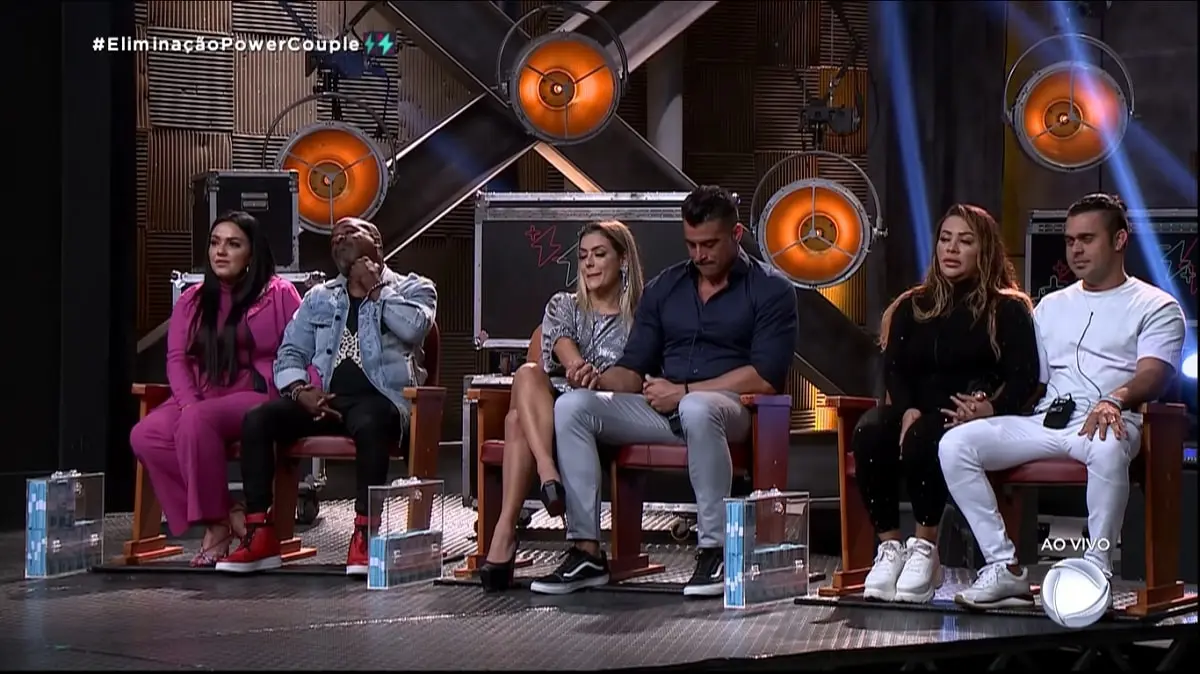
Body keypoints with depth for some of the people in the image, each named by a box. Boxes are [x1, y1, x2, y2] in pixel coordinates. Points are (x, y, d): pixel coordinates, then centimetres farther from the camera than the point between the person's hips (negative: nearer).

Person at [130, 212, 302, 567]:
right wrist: (189, 403, -11)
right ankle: (225, 515, -20)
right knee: (144, 436, -25)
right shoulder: (192, 300, 18)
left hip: (257, 396, -5)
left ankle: (215, 522, -23)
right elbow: (177, 359, 8)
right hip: (200, 397, 5)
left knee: (197, 423, -37)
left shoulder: (279, 294, 6)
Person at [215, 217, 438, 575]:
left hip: (380, 397, -5)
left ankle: (364, 534, -34)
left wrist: (374, 289, 0)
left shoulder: (412, 288, 12)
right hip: (325, 399, 5)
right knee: (256, 420, -21)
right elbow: (289, 354, 17)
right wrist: (300, 390, -4)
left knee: (368, 424, -41)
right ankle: (260, 535, -22)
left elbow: (414, 328, -11)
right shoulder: (319, 297, 24)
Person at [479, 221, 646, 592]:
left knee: (518, 419, -34)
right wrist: (579, 368, -26)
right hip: (553, 403, 3)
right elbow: (563, 348, 1)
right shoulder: (563, 306, 24)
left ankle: (505, 531, -44)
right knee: (528, 374, -34)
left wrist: (596, 379, -24)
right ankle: (548, 473, -51)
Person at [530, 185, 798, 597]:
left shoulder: (770, 291, 3)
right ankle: (586, 551, -22)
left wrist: (684, 391, -13)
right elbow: (635, 370, 15)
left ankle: (715, 551, -32)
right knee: (572, 406, -18)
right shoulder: (663, 289, 18)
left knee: (696, 409, -42)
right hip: (662, 407, 5)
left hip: (732, 409, -5)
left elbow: (764, 377, -9)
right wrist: (598, 379, -9)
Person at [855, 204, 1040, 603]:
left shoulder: (1008, 309, 8)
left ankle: (924, 549, -29)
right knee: (868, 434, -30)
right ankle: (889, 547, -28)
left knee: (922, 440, -37)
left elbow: (1025, 377, -2)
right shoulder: (913, 307, 20)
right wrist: (907, 411, -12)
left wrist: (991, 409, -22)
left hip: (974, 420, -4)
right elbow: (893, 369, 9)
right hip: (916, 410, 4)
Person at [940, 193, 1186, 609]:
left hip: (1107, 423, -5)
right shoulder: (1052, 306, 28)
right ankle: (1004, 568, -20)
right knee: (955, 444, -19)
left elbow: (1154, 374, -8)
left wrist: (1116, 399, -31)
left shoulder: (1155, 307, 9)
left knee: (1107, 449, -43)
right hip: (1044, 420, 5)